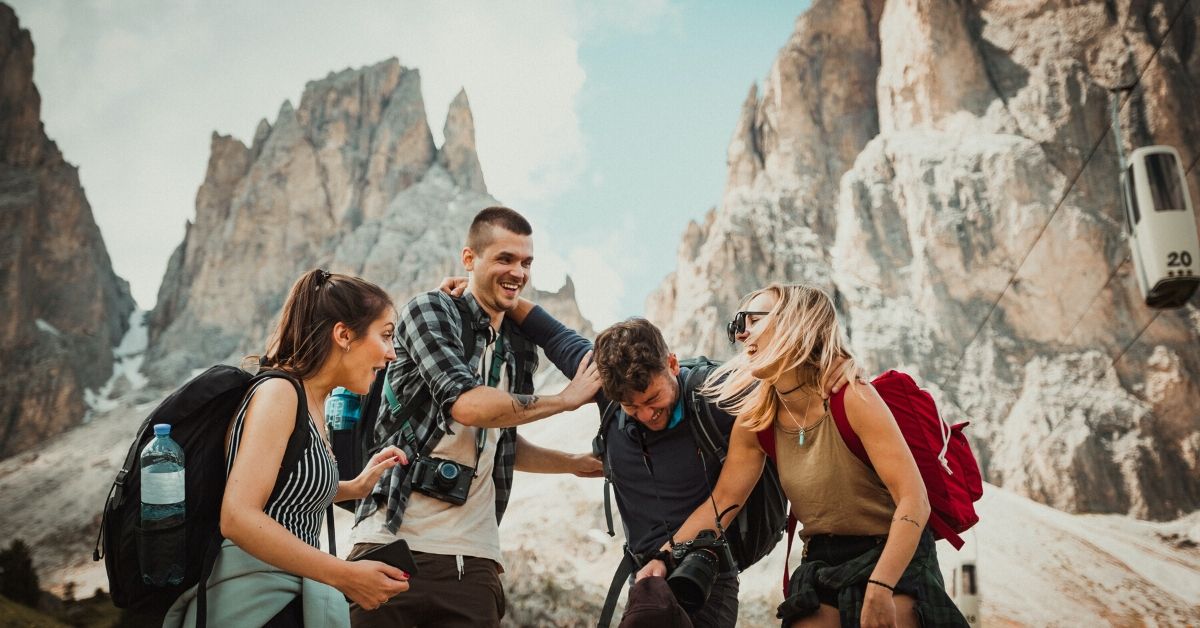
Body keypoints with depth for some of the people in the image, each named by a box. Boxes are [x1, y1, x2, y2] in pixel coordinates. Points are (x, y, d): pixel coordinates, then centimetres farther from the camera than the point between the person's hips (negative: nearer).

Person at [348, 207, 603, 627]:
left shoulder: (521, 349, 14)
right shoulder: (430, 310, -3)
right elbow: (467, 403, -19)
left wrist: (577, 463, 19)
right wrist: (568, 399, -9)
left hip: (473, 558, 5)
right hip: (394, 542, -5)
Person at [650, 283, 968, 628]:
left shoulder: (851, 397, -20)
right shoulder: (755, 420, -3)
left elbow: (914, 500, -24)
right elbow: (722, 500, 3)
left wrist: (880, 588, -32)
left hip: (895, 560, -5)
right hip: (822, 564, 5)